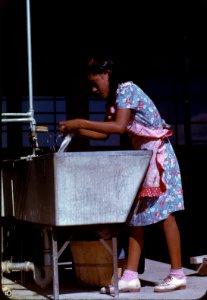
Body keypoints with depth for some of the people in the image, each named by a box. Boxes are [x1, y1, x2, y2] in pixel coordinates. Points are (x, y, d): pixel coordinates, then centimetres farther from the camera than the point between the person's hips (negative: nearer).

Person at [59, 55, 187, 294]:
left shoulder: (127, 90, -15)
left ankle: (177, 275, 0)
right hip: (141, 157, 9)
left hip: (157, 156, -9)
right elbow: (104, 133, 16)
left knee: (164, 213, -6)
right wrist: (76, 130, 3)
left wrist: (80, 122, -26)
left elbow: (119, 127, -27)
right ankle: (130, 276, 4)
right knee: (137, 215, 4)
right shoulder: (113, 99, 13)